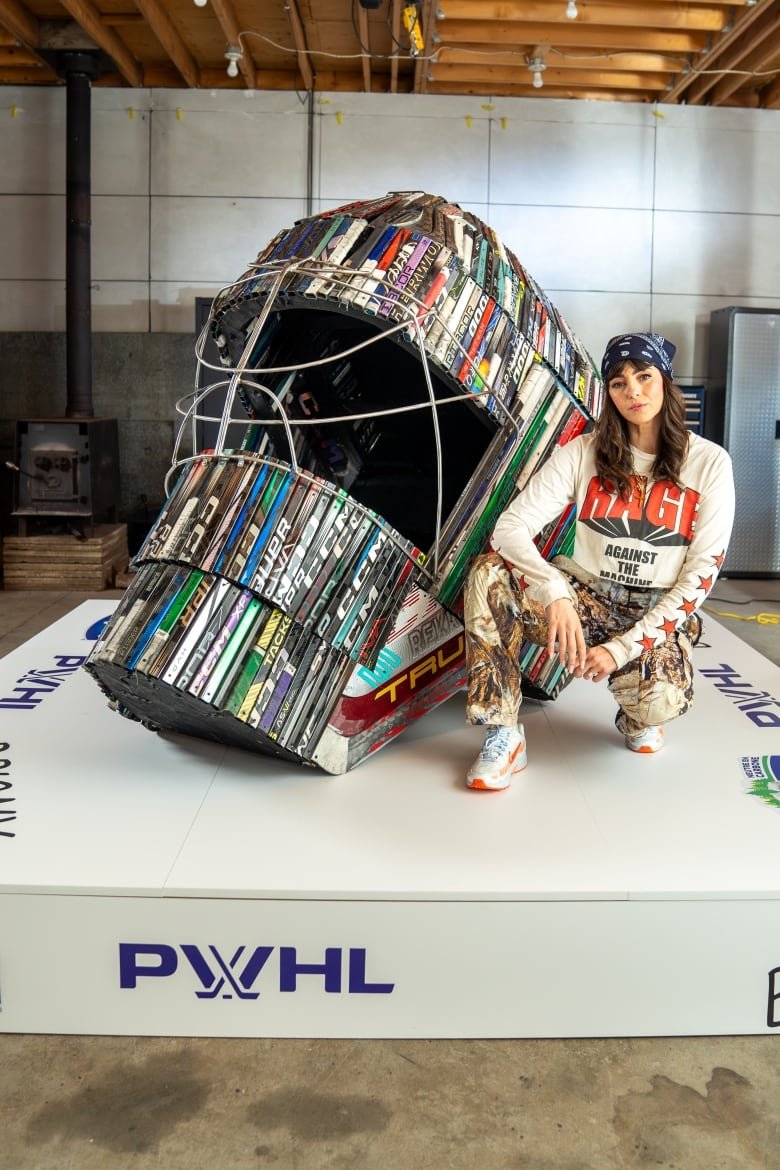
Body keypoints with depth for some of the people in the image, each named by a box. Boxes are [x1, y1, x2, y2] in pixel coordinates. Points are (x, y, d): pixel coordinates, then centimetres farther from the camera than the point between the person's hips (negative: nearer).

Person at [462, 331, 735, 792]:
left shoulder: (709, 463, -5)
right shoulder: (584, 452, -3)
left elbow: (700, 575, -9)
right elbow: (510, 527, -14)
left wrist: (624, 647, -18)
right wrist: (556, 593, -33)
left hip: (658, 616, -1)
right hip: (585, 601, 1)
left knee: (662, 698, -34)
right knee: (490, 572, -25)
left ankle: (638, 717, 9)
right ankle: (504, 737, -19)